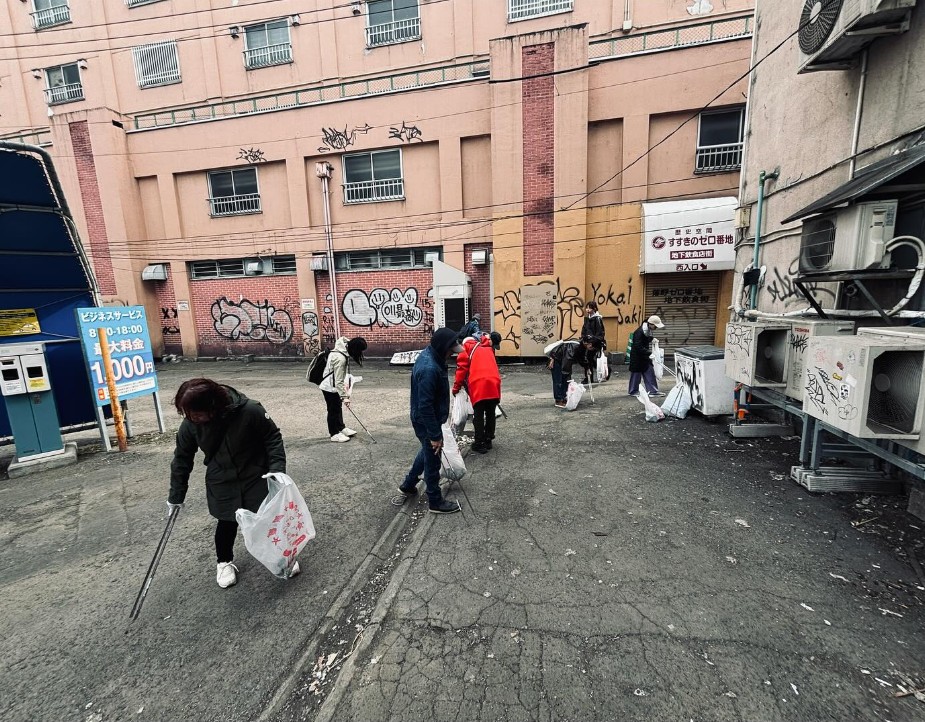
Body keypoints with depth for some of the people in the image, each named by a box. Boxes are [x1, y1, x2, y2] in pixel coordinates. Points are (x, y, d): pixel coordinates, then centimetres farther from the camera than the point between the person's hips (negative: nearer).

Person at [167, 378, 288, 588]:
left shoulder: (250, 411, -31)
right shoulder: (189, 425, -18)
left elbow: (273, 438, -16)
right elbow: (182, 459, -2)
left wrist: (277, 470, -23)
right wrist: (176, 496, 6)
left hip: (256, 476, -2)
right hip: (222, 483, 2)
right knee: (227, 523, 8)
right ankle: (225, 562, 38)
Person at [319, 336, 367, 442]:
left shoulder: (344, 350, -5)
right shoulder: (340, 358, -33)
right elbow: (339, 381, -29)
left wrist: (345, 385, 15)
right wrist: (344, 396, -24)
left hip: (334, 385, 9)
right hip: (329, 387, -9)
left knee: (338, 407, 20)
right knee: (333, 409, 3)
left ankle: (341, 428, 34)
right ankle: (334, 434, 16)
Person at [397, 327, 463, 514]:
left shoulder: (429, 355, 0)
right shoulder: (429, 369, -32)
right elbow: (425, 406, -29)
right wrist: (435, 435, -23)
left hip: (426, 419, 10)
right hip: (426, 422, -10)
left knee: (427, 451, 28)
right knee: (432, 460, 8)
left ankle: (408, 485, 45)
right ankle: (435, 502, 27)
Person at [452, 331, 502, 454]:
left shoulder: (465, 348, 15)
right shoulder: (488, 349, 30)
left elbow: (462, 368, 7)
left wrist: (456, 387, 13)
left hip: (478, 385, -4)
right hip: (494, 383, 5)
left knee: (478, 415, 3)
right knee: (490, 413, 16)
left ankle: (480, 444, 5)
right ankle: (488, 440, 25)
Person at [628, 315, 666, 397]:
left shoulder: (650, 331, 3)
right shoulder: (639, 332, -24)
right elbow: (638, 347, -28)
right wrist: (650, 353, -31)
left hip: (645, 356, 8)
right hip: (637, 356, -8)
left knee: (650, 373, 7)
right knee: (636, 374, 3)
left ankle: (653, 390, 12)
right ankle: (633, 391, 16)